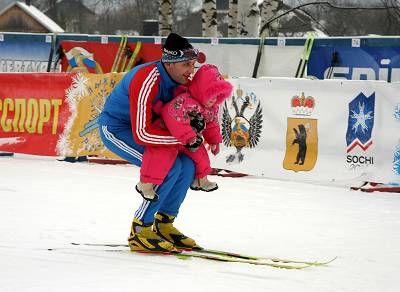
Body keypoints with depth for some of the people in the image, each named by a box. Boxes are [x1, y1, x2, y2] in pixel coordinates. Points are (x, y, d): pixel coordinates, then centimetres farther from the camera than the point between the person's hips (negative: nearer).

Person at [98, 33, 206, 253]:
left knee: (187, 165, -4)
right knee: (169, 166, -23)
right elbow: (142, 134, -37)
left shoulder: (181, 78, -9)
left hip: (140, 126, 8)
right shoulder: (147, 82, -34)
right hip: (116, 130, -8)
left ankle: (163, 225, 10)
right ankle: (140, 231, -15)